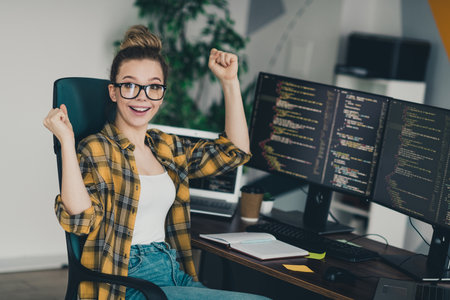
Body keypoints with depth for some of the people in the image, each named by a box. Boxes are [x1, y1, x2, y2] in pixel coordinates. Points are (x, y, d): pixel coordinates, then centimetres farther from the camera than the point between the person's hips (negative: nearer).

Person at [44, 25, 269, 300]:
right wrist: (67, 142, -23)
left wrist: (230, 81, 15)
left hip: (175, 274, 8)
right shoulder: (97, 150, -4)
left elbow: (235, 151, 18)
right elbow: (81, 219, -19)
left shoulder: (166, 147, 16)